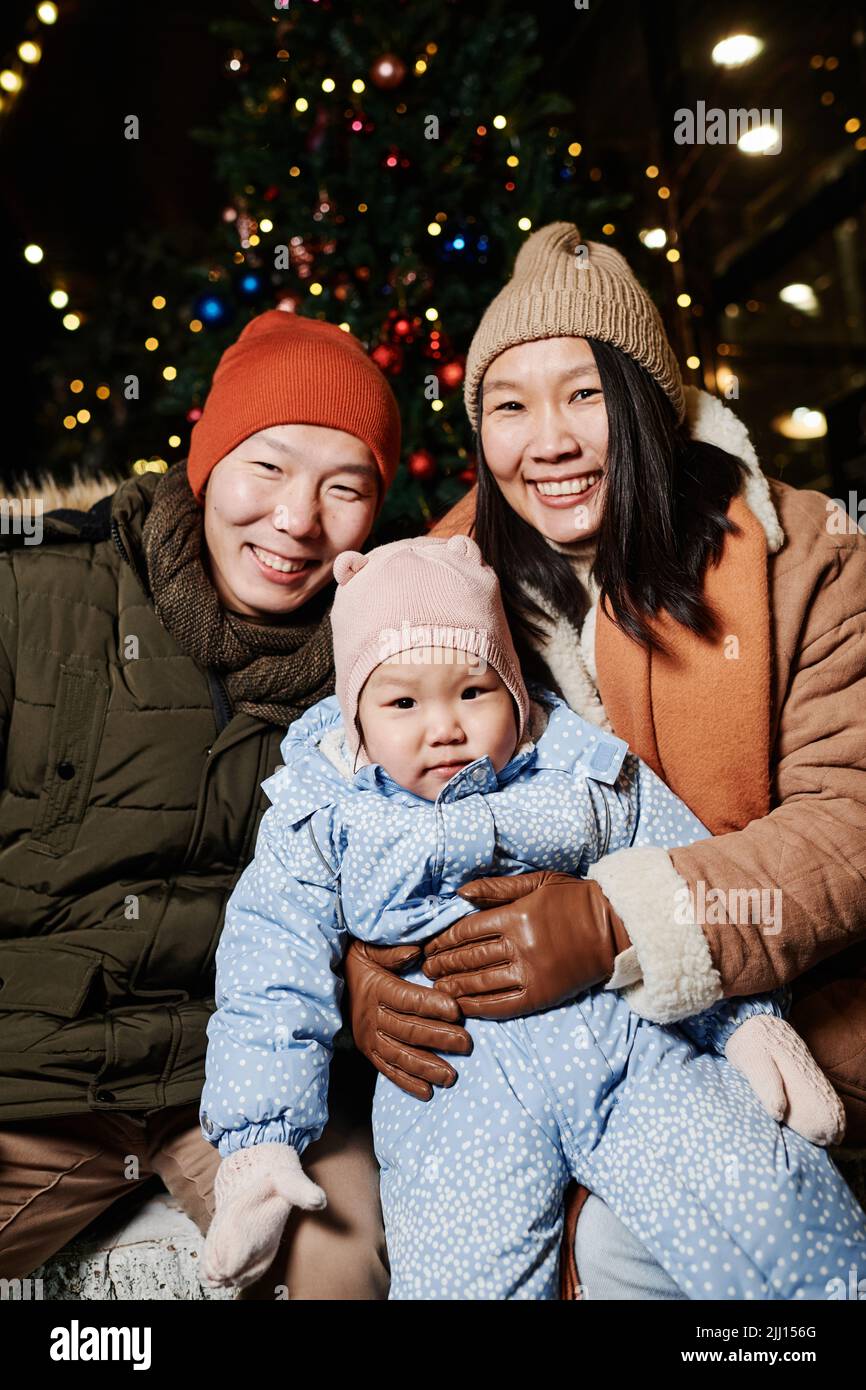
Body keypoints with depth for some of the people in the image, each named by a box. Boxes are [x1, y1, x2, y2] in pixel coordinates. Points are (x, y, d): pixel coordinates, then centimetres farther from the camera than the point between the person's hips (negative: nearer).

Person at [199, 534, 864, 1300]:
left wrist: (752, 1016, 4)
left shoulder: (592, 774, 9)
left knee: (775, 1213, -14)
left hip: (635, 1042, 1)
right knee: (461, 1272, -21)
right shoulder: (317, 820, 7)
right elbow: (271, 983, 5)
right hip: (456, 1083, 0)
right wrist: (257, 1140, -3)